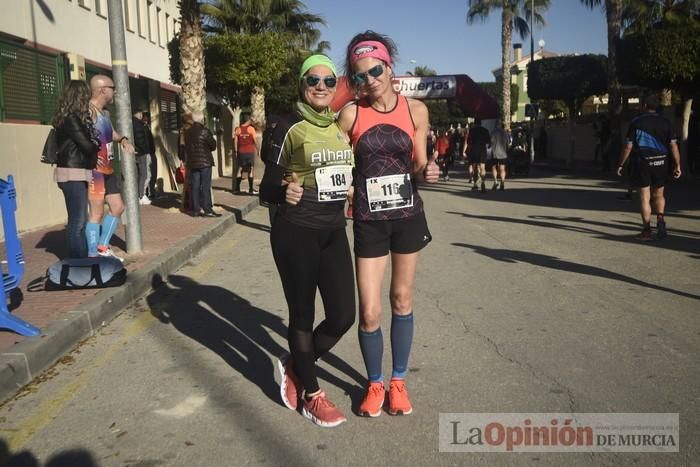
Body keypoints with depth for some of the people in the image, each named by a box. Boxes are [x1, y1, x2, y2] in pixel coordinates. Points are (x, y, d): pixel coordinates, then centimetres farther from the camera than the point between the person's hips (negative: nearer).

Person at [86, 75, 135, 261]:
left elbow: (111, 133, 32)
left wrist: (122, 139, 12)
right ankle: (93, 256, -1)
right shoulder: (89, 111, -15)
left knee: (118, 207, 15)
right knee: (97, 213, -8)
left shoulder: (104, 112, 16)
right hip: (95, 169, -10)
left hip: (107, 169, 10)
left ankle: (103, 248, 26)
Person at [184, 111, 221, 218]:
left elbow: (186, 147, 9)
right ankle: (207, 210, -3)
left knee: (194, 186, 7)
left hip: (192, 162, 5)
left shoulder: (187, 132, 6)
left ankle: (195, 210, 8)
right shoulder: (204, 131, -10)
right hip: (205, 161, -5)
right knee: (205, 187, -3)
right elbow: (213, 145, -4)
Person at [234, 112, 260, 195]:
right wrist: (258, 149, 5)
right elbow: (255, 140, -7)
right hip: (250, 151, -3)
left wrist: (236, 151, 7)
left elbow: (235, 141, 0)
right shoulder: (251, 128, -7)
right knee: (251, 169, 4)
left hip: (241, 152, 3)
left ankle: (237, 189, 7)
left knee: (239, 169, 10)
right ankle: (251, 189, 2)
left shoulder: (238, 129, 1)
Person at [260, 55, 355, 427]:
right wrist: (284, 192, -28)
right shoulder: (289, 128, -7)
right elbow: (267, 189, -9)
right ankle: (311, 395, 26)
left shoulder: (342, 127, 9)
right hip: (296, 233, -6)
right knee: (303, 315, 7)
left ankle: (294, 366, 31)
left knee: (343, 316, 5)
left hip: (334, 230, 6)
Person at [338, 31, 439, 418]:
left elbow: (419, 166, 5)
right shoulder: (351, 114, -5)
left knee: (402, 301, 14)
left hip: (408, 216, 2)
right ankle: (374, 384, 24)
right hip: (369, 221, -1)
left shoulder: (415, 110, -1)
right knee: (369, 313, -2)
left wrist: (427, 171, -18)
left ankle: (398, 380, 32)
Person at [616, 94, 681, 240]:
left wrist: (620, 165, 1)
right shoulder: (665, 122, 4)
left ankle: (647, 230, 2)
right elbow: (673, 145, -2)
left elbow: (628, 146, -6)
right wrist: (677, 165, 2)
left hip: (642, 163, -2)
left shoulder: (636, 122, -3)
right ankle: (660, 219, -4)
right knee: (658, 194, 19)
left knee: (645, 197, 2)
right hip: (660, 162, 2)